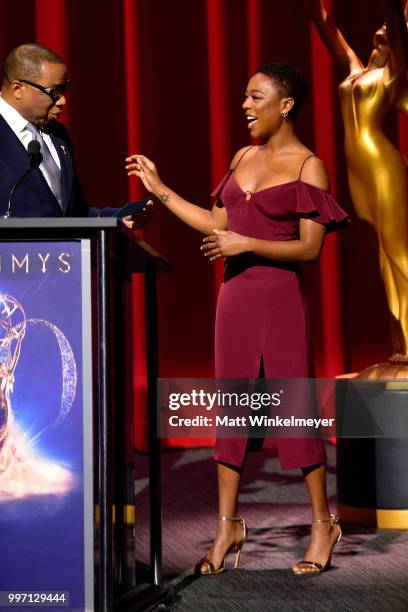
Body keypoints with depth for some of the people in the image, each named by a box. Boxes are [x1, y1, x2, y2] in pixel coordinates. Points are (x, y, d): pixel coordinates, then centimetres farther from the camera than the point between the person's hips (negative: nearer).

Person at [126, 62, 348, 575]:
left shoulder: (307, 167, -7)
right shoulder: (244, 157, 12)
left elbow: (310, 247, -12)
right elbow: (219, 225, 15)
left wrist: (246, 244, -19)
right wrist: (159, 190, 14)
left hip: (279, 293, -6)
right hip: (235, 293, 6)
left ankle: (323, 522, 13)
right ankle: (228, 525, 15)